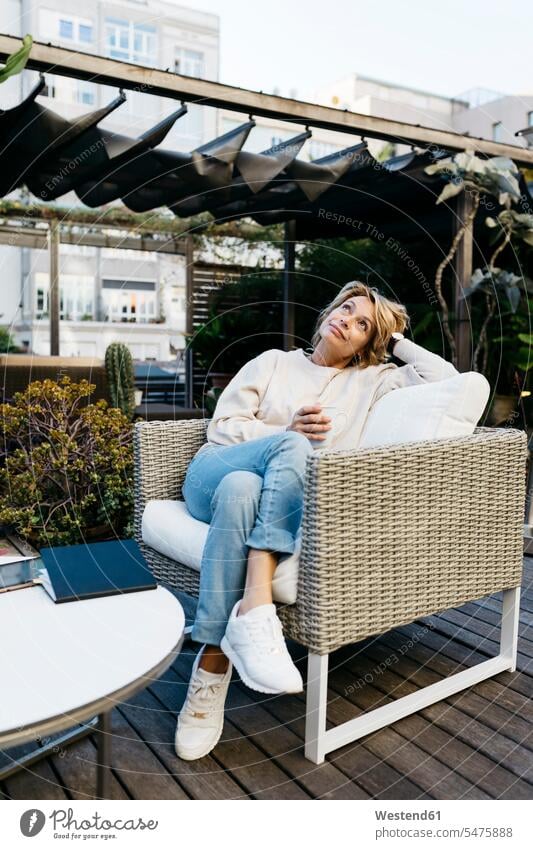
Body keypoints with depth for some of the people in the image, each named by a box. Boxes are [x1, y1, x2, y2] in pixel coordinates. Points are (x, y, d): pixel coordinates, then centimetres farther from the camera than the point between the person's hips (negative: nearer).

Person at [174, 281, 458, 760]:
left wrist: (397, 341, 18)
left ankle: (212, 665, -41)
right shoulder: (274, 361, 20)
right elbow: (221, 426, 10)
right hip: (215, 472, 1)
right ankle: (256, 610, -40)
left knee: (241, 492, -37)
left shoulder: (372, 380, 20)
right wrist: (288, 432, -6)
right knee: (292, 447, -33)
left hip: (283, 500, 0)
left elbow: (447, 379, 10)